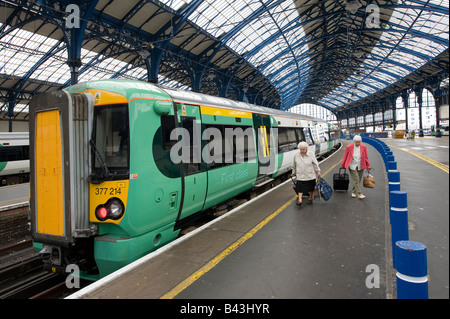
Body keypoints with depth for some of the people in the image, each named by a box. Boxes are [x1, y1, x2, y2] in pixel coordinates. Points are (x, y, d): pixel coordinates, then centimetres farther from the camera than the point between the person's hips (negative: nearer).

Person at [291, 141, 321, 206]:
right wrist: (293, 172, 17)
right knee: (300, 187, -7)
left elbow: (315, 164, -3)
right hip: (300, 176, 0)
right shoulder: (296, 155, -1)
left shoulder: (311, 154, -7)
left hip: (310, 175, 0)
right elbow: (294, 165, 11)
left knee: (311, 187, 13)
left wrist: (318, 172, -3)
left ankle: (310, 198, 31)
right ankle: (300, 200, -5)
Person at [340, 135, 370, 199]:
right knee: (356, 180, -9)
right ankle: (359, 194, -8)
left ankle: (353, 192, 26)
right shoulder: (349, 147, -7)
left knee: (358, 180, 9)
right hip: (352, 166, -3)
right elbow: (345, 157, 1)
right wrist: (342, 166, 7)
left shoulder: (364, 147, -1)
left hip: (360, 167, 3)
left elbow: (366, 157, 7)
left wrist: (368, 166, 8)